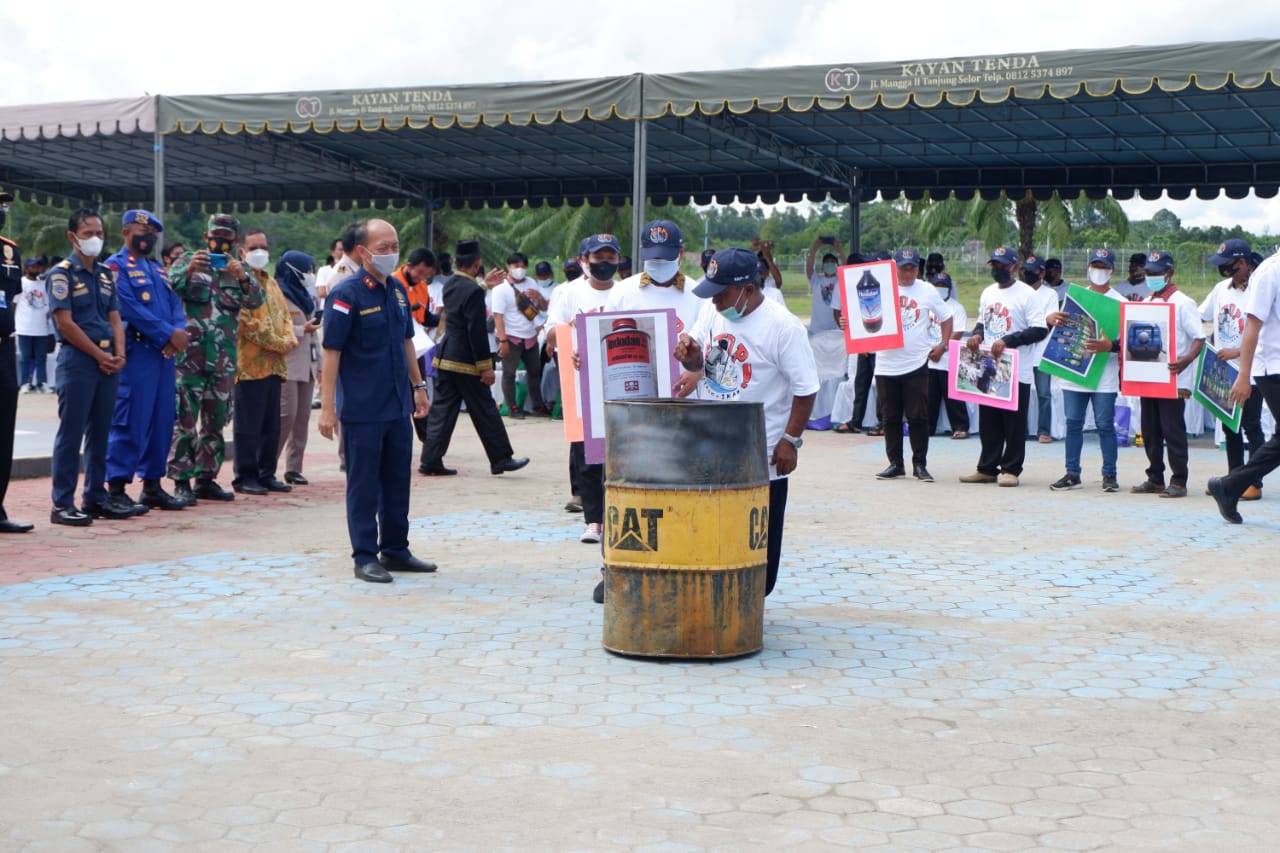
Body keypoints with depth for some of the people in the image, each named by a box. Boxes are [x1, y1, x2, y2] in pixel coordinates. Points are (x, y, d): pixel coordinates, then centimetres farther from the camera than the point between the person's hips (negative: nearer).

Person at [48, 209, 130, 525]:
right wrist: (98, 355, -11)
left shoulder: (106, 274, 15)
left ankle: (96, 497, 18)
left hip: (108, 361, 7)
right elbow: (65, 323, -12)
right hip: (77, 359, -7)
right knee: (71, 432, -6)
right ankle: (62, 503, -3)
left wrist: (118, 354, -3)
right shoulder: (62, 273, -5)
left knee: (100, 431, 10)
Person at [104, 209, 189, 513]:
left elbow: (175, 303, 13)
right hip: (136, 353, -8)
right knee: (130, 421, -8)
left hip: (164, 354, 8)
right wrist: (169, 334, -17)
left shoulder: (158, 268, 21)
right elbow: (131, 308, -16)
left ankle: (152, 484, 17)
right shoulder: (116, 266, -4)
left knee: (162, 421, 9)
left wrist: (179, 332, -8)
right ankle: (117, 488, -3)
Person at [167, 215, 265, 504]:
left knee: (215, 421, 9)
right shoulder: (189, 261, 6)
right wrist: (188, 271, -26)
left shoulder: (240, 269, 12)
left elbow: (257, 300, -4)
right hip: (189, 355, -4)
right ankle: (182, 481, -3)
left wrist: (242, 277, -23)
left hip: (224, 359, 4)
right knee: (184, 418, -6)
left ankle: (206, 478, 17)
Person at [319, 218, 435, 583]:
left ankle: (396, 550, 24)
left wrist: (418, 385, 18)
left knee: (397, 481, 13)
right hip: (362, 408, -7)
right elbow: (331, 352, -15)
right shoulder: (345, 295, -13)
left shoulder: (397, 290, 9)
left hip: (398, 404, 7)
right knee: (364, 484, 1)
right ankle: (365, 557, 10)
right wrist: (328, 407, -18)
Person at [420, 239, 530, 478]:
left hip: (444, 358, 8)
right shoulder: (473, 291, -19)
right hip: (465, 362, -8)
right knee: (484, 411, 3)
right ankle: (501, 458, 12)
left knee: (442, 410, 9)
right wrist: (485, 366, -15)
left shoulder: (450, 284, 5)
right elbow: (477, 331, -19)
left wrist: (484, 284, 31)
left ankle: (431, 461, 7)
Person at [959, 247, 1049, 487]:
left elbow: (1040, 330, -14)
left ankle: (1011, 469, 6)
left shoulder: (1026, 294, -8)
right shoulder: (988, 293, 15)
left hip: (1016, 371, -7)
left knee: (1014, 423, -1)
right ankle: (987, 468, 18)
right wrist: (976, 335, 3)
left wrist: (1007, 340, -22)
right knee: (988, 422, 10)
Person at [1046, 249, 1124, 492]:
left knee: (1105, 424, -2)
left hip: (1104, 375, -3)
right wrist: (1052, 318, -16)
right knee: (1073, 423, 5)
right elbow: (1058, 321, 9)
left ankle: (1109, 475, 5)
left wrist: (1110, 346, -24)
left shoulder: (1119, 302, 1)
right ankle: (1072, 474, 11)